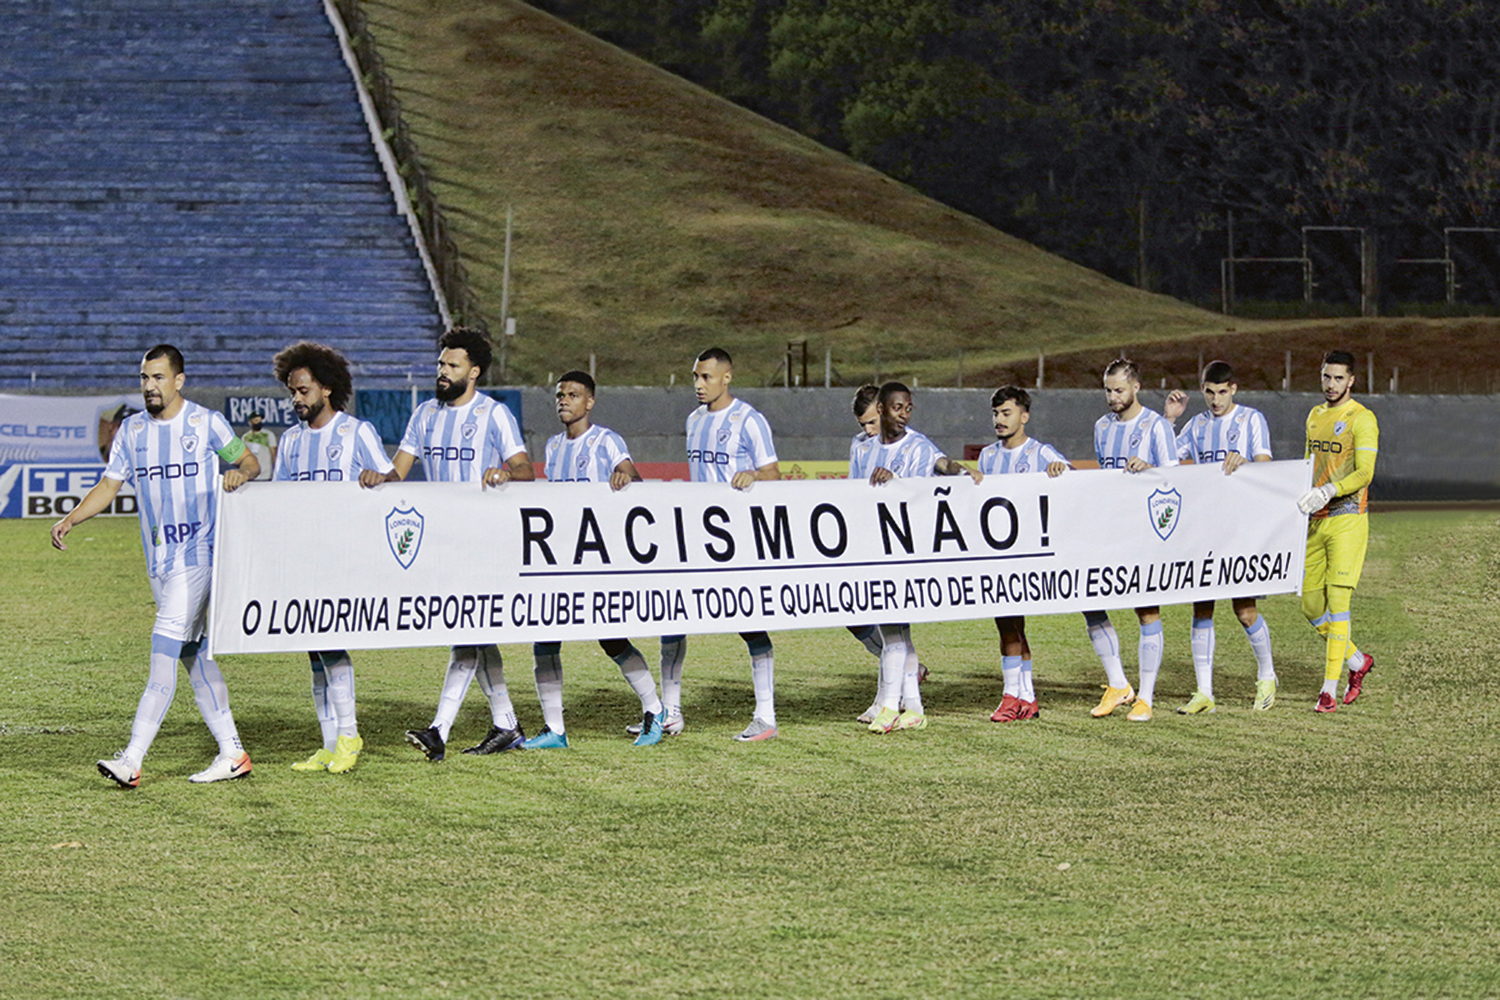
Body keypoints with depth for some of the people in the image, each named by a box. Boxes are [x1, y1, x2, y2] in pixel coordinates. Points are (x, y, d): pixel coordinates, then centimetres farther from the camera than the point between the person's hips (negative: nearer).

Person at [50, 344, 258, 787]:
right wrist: (70, 519, -4)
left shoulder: (206, 422, -3)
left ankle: (132, 759, -20)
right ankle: (232, 754, 14)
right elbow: (108, 487, 11)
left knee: (164, 651, -14)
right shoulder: (132, 430, 10)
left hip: (198, 552, -6)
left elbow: (249, 461, 6)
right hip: (158, 557, 6)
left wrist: (239, 473, -17)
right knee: (192, 654, 7)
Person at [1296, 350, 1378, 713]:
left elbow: (1365, 473, -16)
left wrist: (1328, 491, -29)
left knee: (1338, 599, -10)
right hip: (1315, 521, 7)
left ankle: (1330, 689, -8)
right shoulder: (1315, 416, 15)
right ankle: (1357, 661, 27)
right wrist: (1299, 499, 14)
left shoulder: (1362, 419, -7)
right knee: (1311, 605, 5)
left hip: (1348, 519, -7)